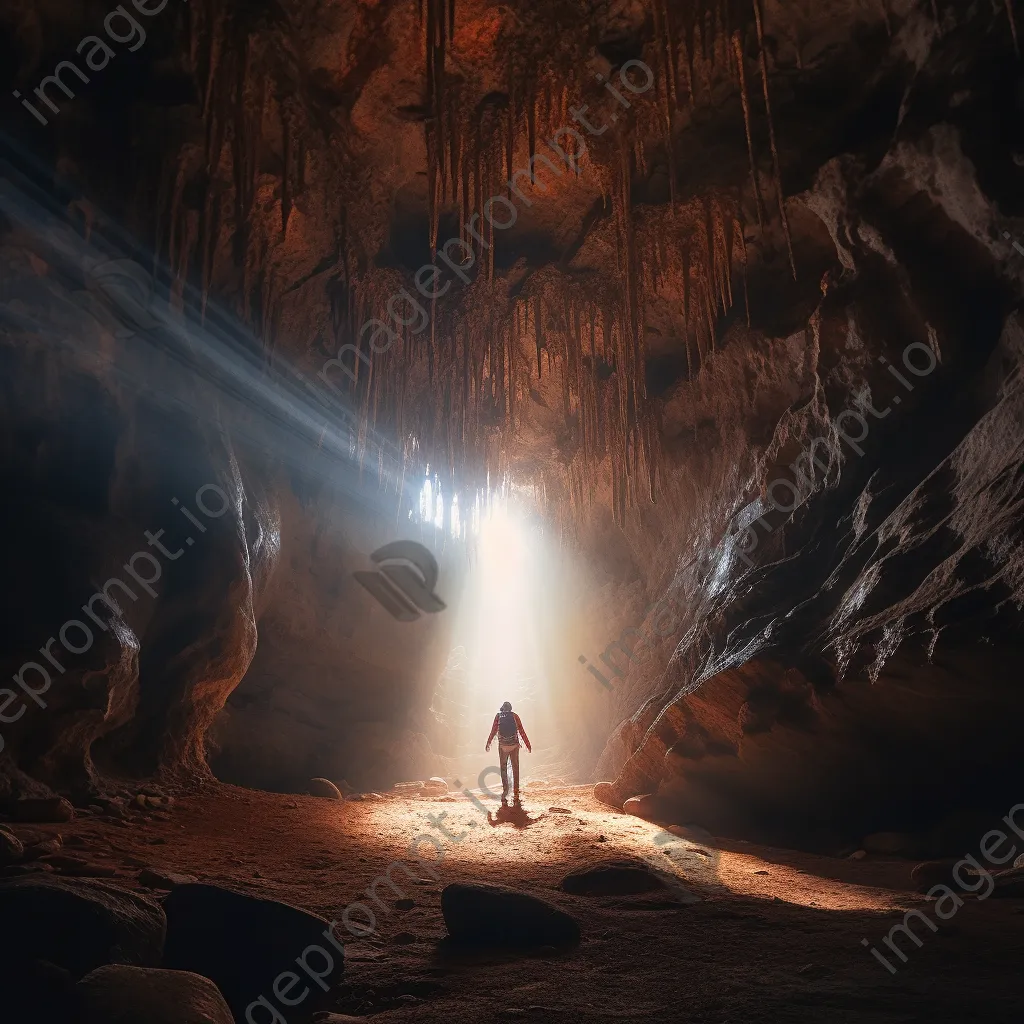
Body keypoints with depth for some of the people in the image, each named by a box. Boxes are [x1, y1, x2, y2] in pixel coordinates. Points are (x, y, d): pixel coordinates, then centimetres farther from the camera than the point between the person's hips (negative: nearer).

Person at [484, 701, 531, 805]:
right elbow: (522, 732, 0)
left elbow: (493, 731, 2)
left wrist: (488, 744, 10)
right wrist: (528, 745, 3)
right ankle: (516, 793, 7)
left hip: (502, 746, 0)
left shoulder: (498, 716, 3)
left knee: (503, 769, 11)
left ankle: (505, 791, 3)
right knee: (515, 769, 8)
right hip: (514, 745, 0)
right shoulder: (515, 716, 3)